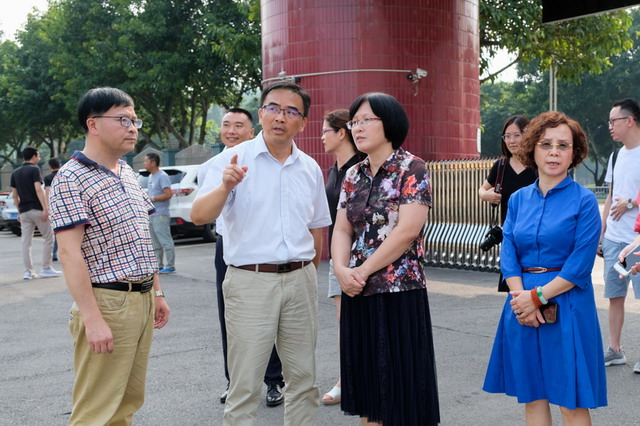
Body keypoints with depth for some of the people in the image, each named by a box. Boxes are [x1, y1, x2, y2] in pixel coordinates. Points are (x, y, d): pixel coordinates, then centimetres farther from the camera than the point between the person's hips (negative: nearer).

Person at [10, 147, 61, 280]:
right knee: (49, 238, 4)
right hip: (37, 209, -6)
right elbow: (38, 189, -17)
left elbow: (15, 195, 13)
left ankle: (28, 271, 5)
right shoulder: (34, 169, -6)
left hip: (24, 211, 6)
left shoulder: (15, 173, 13)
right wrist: (45, 208, -21)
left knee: (26, 242, 5)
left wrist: (20, 210, 20)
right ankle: (46, 269, 3)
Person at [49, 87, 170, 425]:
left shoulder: (128, 174, 15)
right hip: (107, 303, -8)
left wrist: (156, 293, 18)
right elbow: (69, 253, -17)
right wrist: (92, 319, -21)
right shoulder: (71, 178, -11)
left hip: (143, 299, 8)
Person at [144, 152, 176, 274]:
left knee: (166, 241, -8)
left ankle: (170, 266, -6)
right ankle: (158, 266, 20)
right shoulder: (151, 176, 19)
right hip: (151, 215, 10)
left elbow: (168, 194, -18)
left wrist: (152, 198, -15)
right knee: (156, 244, 13)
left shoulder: (162, 176, -11)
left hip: (160, 215, -10)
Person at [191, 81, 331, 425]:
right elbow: (199, 216, -16)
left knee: (304, 380, 12)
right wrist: (225, 187, -33)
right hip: (250, 281, -4)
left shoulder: (311, 169, 10)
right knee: (244, 387, 1)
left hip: (300, 281, 4)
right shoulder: (233, 160, -4)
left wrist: (309, 273, 13)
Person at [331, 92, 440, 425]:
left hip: (398, 292, -6)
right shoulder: (354, 175, 12)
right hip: (358, 293, 6)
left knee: (399, 381, 1)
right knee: (367, 378, 12)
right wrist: (341, 269, -11)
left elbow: (407, 230, -16)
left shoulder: (412, 169, -7)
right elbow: (341, 229, 8)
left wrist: (364, 270, -13)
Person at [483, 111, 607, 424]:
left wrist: (538, 296, -15)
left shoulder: (584, 200, -5)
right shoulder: (518, 199, 8)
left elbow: (580, 265, -12)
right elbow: (508, 253, 1)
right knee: (531, 395, 12)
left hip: (567, 304, -4)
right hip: (523, 303, 4)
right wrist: (520, 296, -14)